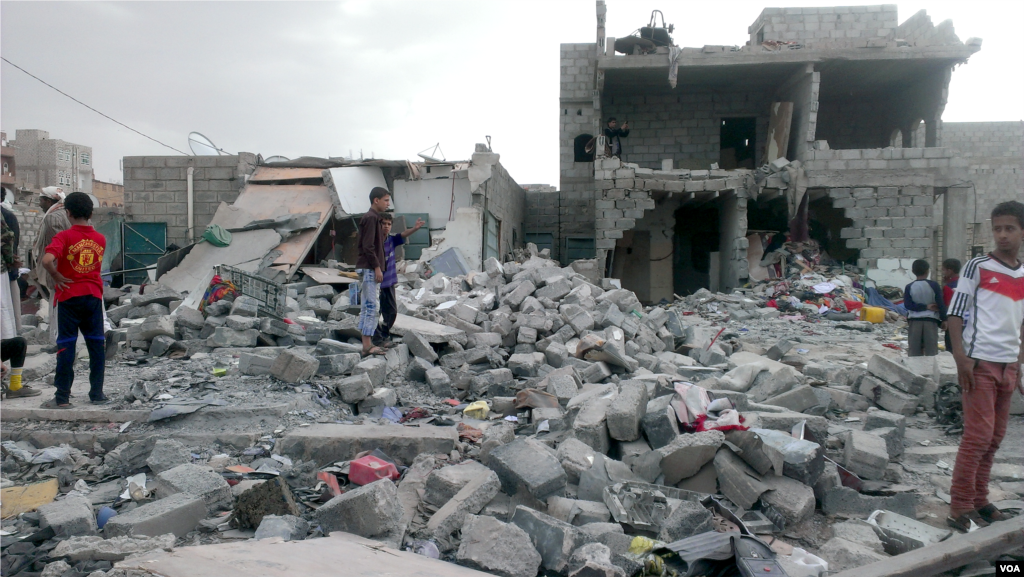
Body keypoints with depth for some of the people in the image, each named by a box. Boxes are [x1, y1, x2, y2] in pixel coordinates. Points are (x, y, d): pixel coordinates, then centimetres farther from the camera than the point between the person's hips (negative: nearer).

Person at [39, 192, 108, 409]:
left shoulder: (64, 236, -10)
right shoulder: (100, 239, 4)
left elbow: (47, 260, -26)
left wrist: (57, 276, -10)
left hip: (69, 296, -3)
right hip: (94, 295, 3)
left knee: (66, 346, 2)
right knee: (96, 344, 9)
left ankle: (62, 397, 6)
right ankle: (97, 393, 13)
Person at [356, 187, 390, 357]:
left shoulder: (373, 217, 19)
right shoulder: (370, 218, -12)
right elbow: (368, 246, -19)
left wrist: (377, 267, 18)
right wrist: (377, 267, -18)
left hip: (368, 268, 10)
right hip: (369, 268, -10)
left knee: (367, 307, 10)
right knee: (371, 307, -9)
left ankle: (367, 344, 13)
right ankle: (368, 345, -7)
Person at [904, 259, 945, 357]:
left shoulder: (909, 287, -1)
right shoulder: (934, 285, -5)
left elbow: (908, 305, -9)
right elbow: (941, 304, -5)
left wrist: (925, 307, -6)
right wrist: (943, 319, 4)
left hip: (914, 320, 1)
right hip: (931, 320, -1)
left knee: (915, 352, 5)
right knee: (931, 351, 1)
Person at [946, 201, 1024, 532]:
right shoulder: (978, 267, -3)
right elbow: (955, 314, -6)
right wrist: (961, 359, -15)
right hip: (980, 363, -6)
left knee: (995, 436, 10)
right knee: (978, 434, -8)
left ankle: (979, 500, 21)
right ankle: (961, 506, 0)